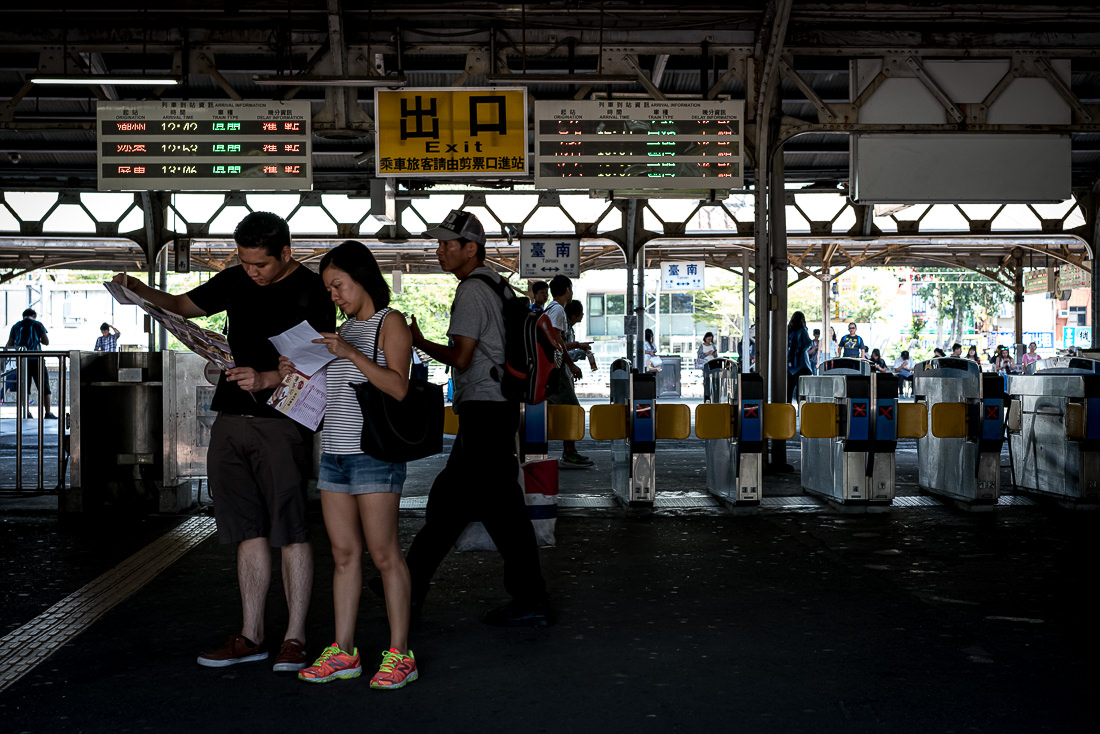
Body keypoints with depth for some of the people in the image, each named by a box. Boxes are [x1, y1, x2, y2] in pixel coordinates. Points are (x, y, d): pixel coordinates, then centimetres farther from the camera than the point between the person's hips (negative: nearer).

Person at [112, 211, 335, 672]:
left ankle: (294, 639, 4)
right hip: (232, 421, 6)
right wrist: (140, 291, 6)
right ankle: (251, 635, 17)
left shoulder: (311, 291, -6)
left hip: (283, 422, -6)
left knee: (290, 531, -3)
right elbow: (184, 306, 25)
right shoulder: (235, 281, 12)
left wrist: (268, 378, -26)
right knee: (248, 531, 9)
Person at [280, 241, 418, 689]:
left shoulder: (390, 322, -2)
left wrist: (350, 354, -21)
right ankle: (343, 652, 14)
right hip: (335, 454, 7)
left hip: (375, 453, -7)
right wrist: (297, 375, 7)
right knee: (344, 552, 8)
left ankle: (399, 654, 2)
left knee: (383, 554, -5)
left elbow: (398, 387, -15)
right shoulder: (343, 331, 20)